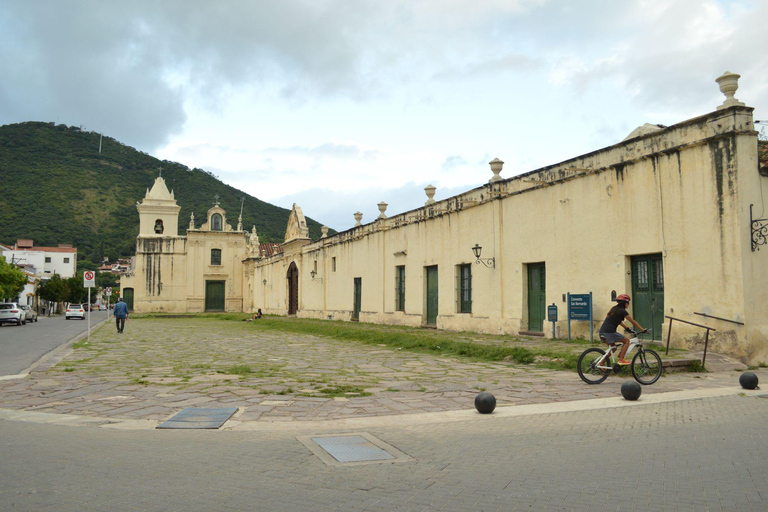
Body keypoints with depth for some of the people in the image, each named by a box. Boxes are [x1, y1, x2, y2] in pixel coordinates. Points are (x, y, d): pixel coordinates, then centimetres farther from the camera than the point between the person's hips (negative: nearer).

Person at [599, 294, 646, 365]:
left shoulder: (614, 309, 20)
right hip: (609, 332, -8)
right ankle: (621, 360, -1)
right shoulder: (622, 311, -5)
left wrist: (626, 328, 39)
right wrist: (643, 330, 6)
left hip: (602, 331, 8)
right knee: (626, 341, 5)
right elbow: (633, 322, -1)